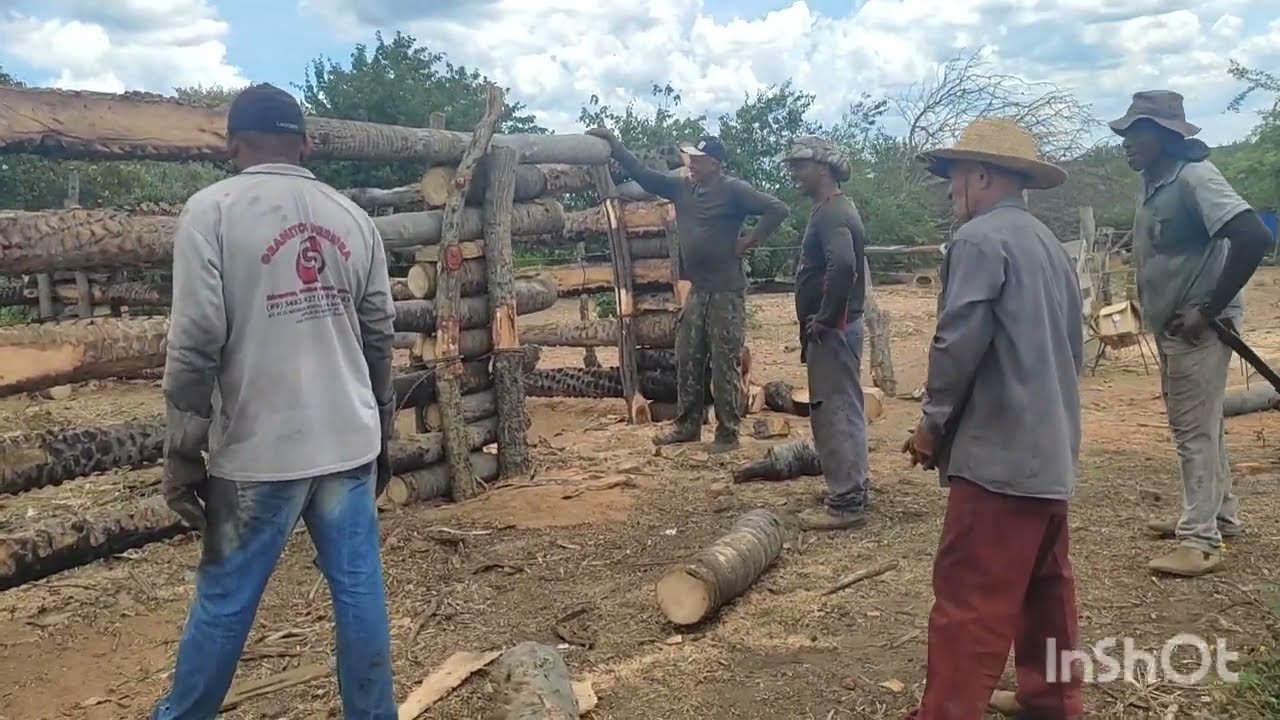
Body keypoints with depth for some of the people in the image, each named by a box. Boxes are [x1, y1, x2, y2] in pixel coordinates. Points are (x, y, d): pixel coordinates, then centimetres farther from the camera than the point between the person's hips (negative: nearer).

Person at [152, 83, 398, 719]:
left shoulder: (212, 209, -6)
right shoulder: (351, 217, 7)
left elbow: (197, 341, -12)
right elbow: (379, 336, 10)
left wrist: (182, 453, -5)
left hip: (259, 451, -4)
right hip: (349, 443, 4)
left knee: (224, 601, 10)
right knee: (359, 589, 11)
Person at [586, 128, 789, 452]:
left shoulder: (733, 190, -10)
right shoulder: (681, 188, 9)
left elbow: (777, 209, -15)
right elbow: (642, 174, 13)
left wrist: (751, 241, -14)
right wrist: (614, 143, 9)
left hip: (727, 291, -7)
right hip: (697, 289, 7)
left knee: (725, 365, -2)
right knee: (687, 360, 12)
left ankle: (728, 433, 6)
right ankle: (688, 425, 23)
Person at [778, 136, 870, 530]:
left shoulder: (831, 213, -17)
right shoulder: (832, 209, 16)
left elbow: (842, 266, -34)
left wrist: (825, 318, -24)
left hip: (832, 330, -11)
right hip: (834, 328, 11)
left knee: (835, 413, -5)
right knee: (843, 410, 16)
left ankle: (844, 503, 1)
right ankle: (852, 492, 26)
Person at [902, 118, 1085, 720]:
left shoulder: (980, 238, -12)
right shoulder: (1050, 245, 16)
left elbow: (958, 342, -18)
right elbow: (1073, 346, 20)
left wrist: (933, 422, -6)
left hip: (999, 450, -10)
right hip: (1051, 449, 10)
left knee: (970, 598, -6)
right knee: (1046, 583, 18)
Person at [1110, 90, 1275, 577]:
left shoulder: (1194, 177, -18)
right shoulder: (1152, 186, 10)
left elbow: (1254, 237, -27)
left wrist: (1208, 309, -25)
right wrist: (1148, 306, 10)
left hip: (1198, 327, -10)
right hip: (1170, 326, 10)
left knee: (1196, 430, -5)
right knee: (1196, 426, 19)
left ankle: (1201, 540, 3)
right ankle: (1220, 516, 33)